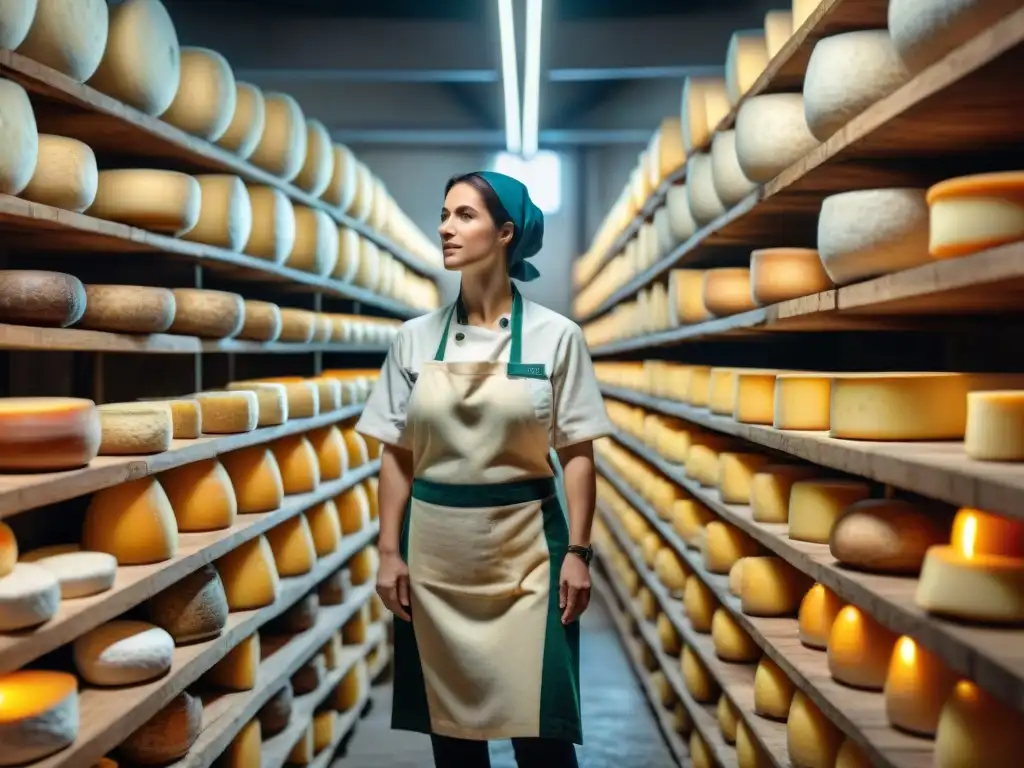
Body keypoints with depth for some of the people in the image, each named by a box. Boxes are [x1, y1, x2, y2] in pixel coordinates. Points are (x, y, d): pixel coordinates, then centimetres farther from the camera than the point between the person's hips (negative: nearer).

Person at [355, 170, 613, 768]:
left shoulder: (555, 336, -4)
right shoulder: (415, 338, 3)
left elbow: (577, 453, -2)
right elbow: (397, 455, 5)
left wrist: (578, 551, -7)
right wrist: (390, 551, 1)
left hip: (525, 545, -2)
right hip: (436, 546, 3)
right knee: (448, 717, 12)